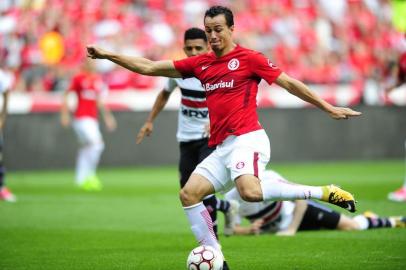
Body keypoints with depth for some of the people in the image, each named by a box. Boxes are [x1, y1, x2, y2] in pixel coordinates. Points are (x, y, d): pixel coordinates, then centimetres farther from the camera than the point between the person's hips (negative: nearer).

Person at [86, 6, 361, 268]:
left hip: (247, 139, -7)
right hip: (221, 148, 7)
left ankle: (326, 192, -21)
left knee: (251, 192, -33)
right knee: (189, 193, -5)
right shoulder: (201, 64, 16)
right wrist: (107, 55, 14)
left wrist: (329, 108, 2)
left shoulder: (249, 58, 0)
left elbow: (289, 83, 3)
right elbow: (148, 67, 19)